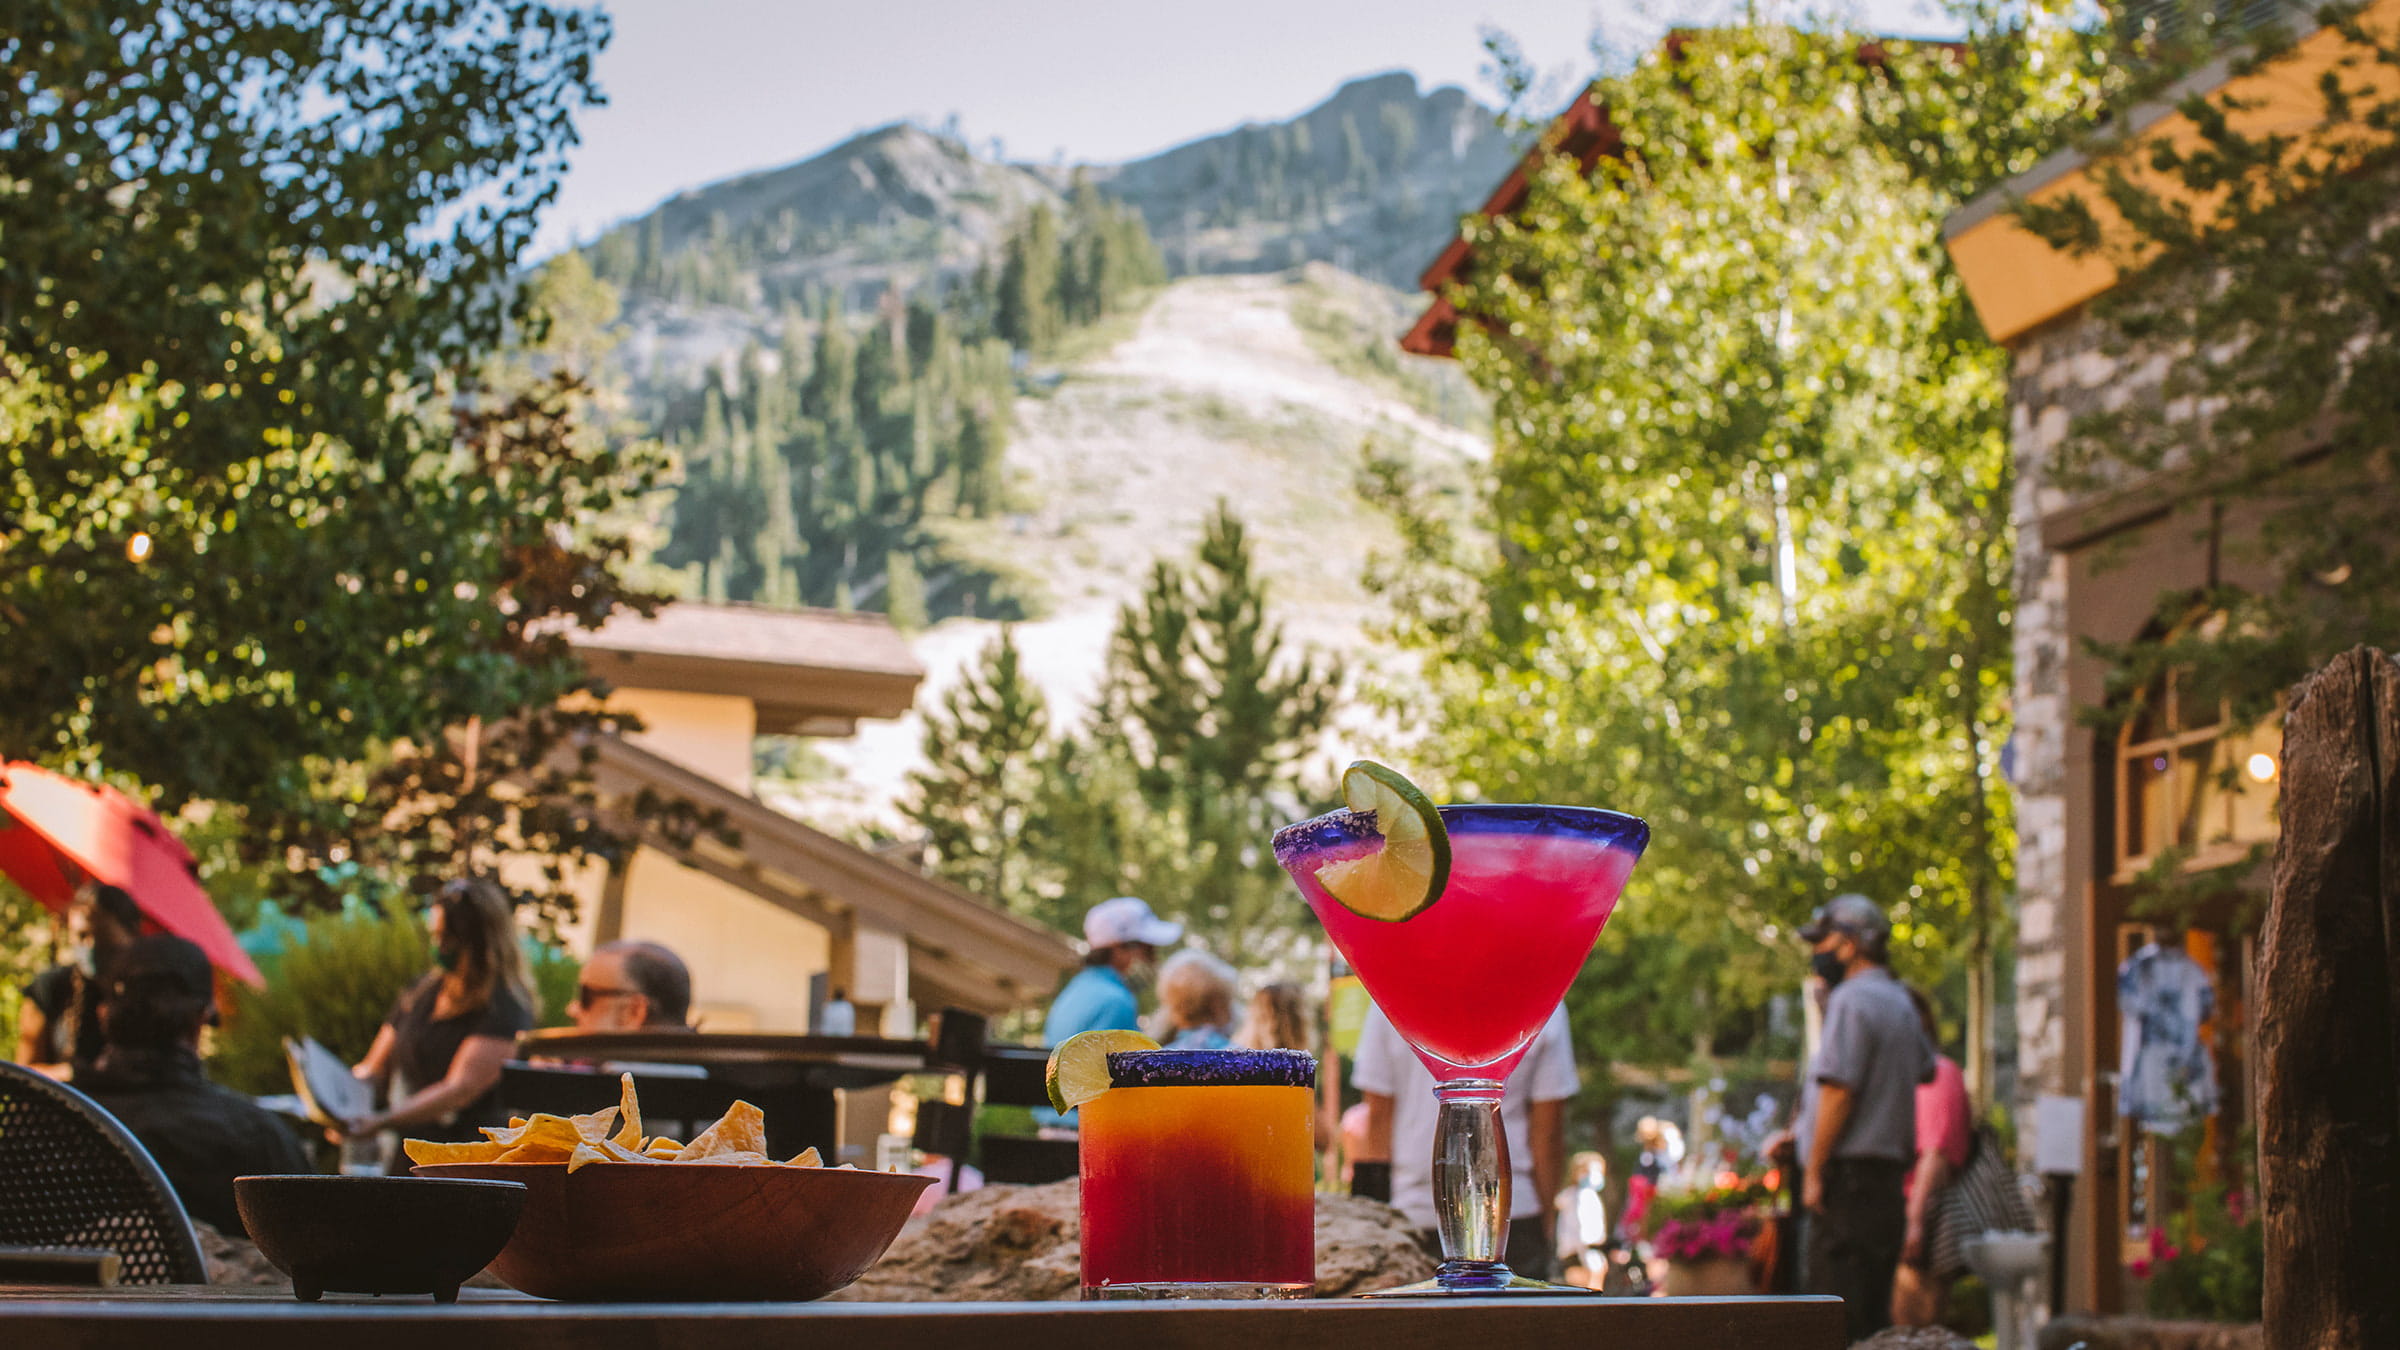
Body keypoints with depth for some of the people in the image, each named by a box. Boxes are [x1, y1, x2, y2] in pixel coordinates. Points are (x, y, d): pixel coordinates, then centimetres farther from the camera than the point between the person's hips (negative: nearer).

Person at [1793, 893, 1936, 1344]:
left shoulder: (1852, 1000, -10)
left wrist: (1814, 1171, -14)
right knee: (1874, 1313, 11)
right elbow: (1926, 1069, 30)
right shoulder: (1900, 1002, 18)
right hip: (1890, 1173, 9)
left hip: (1850, 1172, -9)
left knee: (1836, 1315, -10)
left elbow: (1838, 1091, -16)